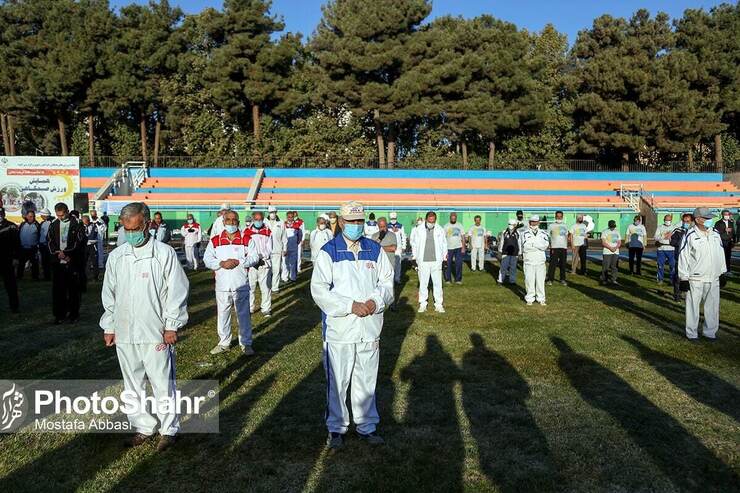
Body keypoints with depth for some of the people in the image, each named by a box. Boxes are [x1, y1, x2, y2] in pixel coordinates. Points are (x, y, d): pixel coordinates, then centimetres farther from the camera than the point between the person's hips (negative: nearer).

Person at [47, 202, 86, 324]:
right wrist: (57, 253, -8)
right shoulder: (54, 224, 10)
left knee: (73, 289, 3)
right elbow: (51, 242, 9)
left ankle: (74, 313, 13)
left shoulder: (76, 223, -3)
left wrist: (64, 253, -15)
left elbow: (79, 241, -9)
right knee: (58, 289, 5)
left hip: (72, 262, -4)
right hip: (57, 262, 4)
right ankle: (59, 314, 15)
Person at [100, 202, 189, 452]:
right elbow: (109, 294, 14)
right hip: (124, 334, 5)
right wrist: (108, 327, 12)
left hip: (156, 333, -5)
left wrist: (171, 326, -8)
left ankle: (169, 429, 18)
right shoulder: (116, 256, 7)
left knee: (163, 384, 3)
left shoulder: (164, 253, -7)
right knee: (132, 385, 14)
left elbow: (176, 292, -7)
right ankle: (143, 427, 29)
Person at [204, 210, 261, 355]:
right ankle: (224, 343, 26)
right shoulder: (215, 241, 4)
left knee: (243, 315, 5)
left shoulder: (247, 240, 1)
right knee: (223, 315, 12)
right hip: (222, 285, 2)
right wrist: (221, 263, -17)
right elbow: (207, 259, -1)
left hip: (241, 285, -2)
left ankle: (246, 344, 17)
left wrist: (238, 262, -18)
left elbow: (254, 257, -6)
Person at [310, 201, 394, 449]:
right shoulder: (329, 251, -5)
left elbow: (387, 282, 8)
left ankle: (367, 425, 30)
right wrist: (351, 305, -18)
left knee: (367, 380, 14)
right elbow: (319, 289, -12)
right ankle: (336, 427, 25)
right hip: (339, 328, -3)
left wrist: (376, 301, -12)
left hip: (369, 328, 3)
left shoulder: (375, 250, 7)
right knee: (337, 381, 7)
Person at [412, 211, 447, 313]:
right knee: (423, 283, 4)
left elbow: (444, 244, 12)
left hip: (436, 261, 1)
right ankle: (423, 304, 14)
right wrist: (415, 256, 5)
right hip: (423, 261, 0)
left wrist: (444, 256, 7)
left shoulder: (440, 230, 3)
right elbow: (414, 244, 9)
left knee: (437, 283, 3)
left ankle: (439, 304, 11)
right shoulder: (419, 229, 1)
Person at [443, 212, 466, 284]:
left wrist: (463, 247, -2)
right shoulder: (446, 226, 1)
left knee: (459, 264, -2)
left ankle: (458, 279, 7)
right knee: (448, 264, 3)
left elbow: (463, 237, 6)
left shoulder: (459, 225, 6)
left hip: (458, 247, 1)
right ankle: (448, 279, 14)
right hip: (449, 248, -1)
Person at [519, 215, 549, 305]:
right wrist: (539, 245, -8)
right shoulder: (524, 233, 2)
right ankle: (530, 299, 9)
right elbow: (525, 246, -12)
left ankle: (541, 298, 12)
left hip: (540, 261, 2)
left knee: (540, 280, 3)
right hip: (528, 261, -2)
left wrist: (532, 244, -13)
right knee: (529, 280, -1)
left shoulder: (543, 234, 8)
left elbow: (545, 246, -7)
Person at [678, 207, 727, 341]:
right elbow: (683, 257, -9)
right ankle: (691, 333, 15)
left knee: (713, 305, 11)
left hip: (713, 279, 5)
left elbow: (720, 254, 17)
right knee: (693, 306, 3)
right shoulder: (690, 236, -9)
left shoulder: (715, 234, 9)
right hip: (695, 279, -5)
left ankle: (710, 331, 25)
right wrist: (684, 278, -10)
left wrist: (722, 273, 16)